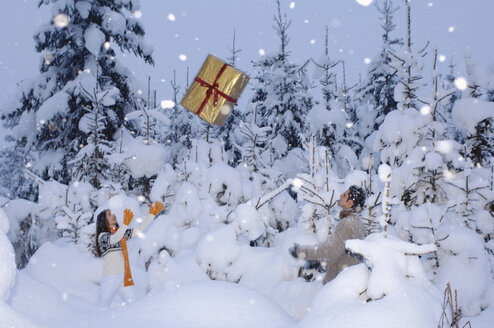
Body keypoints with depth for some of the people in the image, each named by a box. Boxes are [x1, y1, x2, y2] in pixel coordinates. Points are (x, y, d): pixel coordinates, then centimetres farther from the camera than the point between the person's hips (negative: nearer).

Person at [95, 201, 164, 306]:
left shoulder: (121, 233, 14)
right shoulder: (102, 236, -6)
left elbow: (139, 230, 15)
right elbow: (113, 240, -26)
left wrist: (152, 215, 8)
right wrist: (126, 224, -41)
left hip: (125, 277, 6)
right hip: (110, 277, -5)